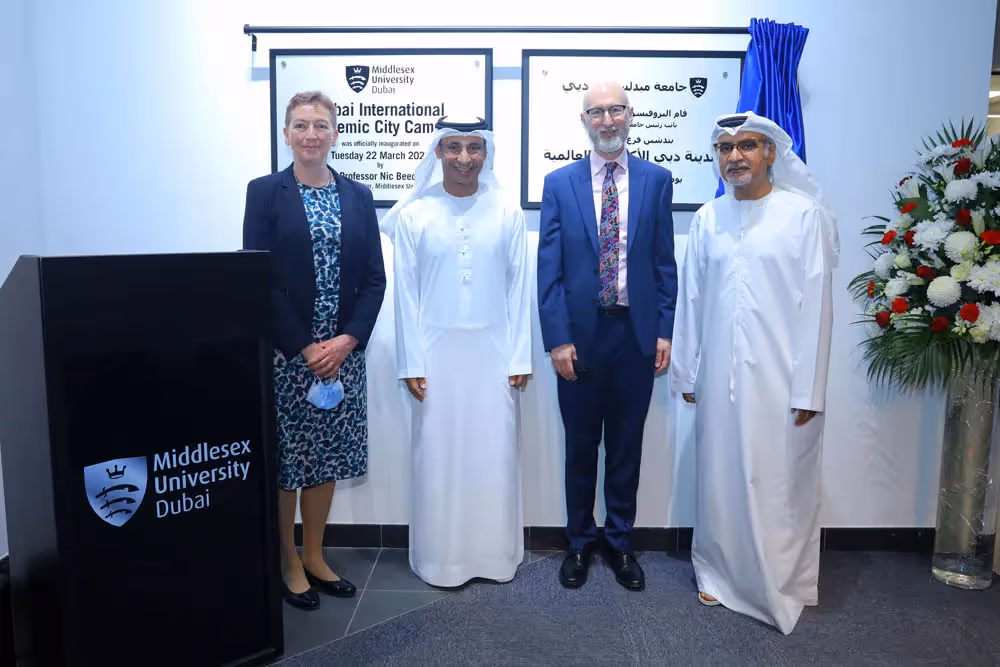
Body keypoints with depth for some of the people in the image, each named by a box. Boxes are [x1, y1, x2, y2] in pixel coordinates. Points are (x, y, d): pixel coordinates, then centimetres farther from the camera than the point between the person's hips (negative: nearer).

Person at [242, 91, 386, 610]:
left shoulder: (358, 196, 8)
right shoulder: (265, 192, -1)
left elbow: (374, 279, 4)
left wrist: (347, 340, -9)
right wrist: (304, 347, -13)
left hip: (343, 351, 3)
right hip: (283, 352, -3)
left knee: (327, 455, 11)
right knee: (285, 457, 5)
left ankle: (314, 557, 28)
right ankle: (288, 564, 23)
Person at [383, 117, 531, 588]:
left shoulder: (508, 211, 0)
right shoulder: (413, 214, -2)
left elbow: (518, 286, 1)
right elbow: (405, 293, -1)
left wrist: (520, 356, -1)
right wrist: (410, 363, -4)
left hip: (493, 351, 1)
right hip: (436, 352, 0)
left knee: (494, 454, 8)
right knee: (439, 455, 7)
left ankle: (496, 554, 24)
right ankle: (441, 557, 23)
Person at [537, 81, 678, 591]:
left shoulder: (656, 180, 4)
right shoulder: (559, 183, 2)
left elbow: (664, 263, 4)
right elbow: (549, 269, -2)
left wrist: (665, 331, -2)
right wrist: (557, 339, -9)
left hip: (637, 333, 1)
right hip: (580, 334, 0)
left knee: (626, 445, 12)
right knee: (580, 446, 12)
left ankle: (620, 542, 29)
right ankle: (579, 543, 30)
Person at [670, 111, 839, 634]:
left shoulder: (803, 213, -5)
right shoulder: (707, 218, 7)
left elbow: (816, 303, -7)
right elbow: (691, 299, 9)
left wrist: (808, 389, -10)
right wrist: (685, 371, 9)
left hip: (779, 376, -3)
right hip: (719, 375, 3)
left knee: (779, 483, 6)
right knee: (720, 476, 12)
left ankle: (781, 588, 25)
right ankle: (720, 573, 30)